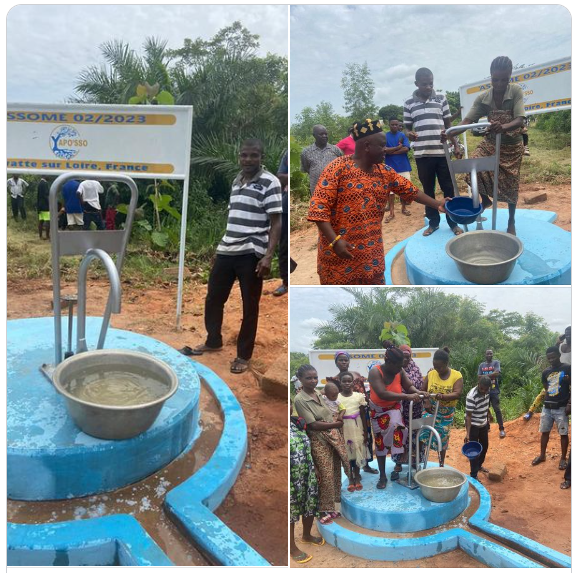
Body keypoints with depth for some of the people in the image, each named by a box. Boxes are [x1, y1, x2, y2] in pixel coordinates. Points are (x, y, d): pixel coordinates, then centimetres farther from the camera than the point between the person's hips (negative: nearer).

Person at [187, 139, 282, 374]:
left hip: (252, 254, -7)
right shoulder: (236, 180, 14)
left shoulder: (270, 183, -7)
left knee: (249, 306, 4)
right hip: (226, 250, 7)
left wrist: (268, 255, -19)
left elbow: (276, 223, -10)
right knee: (213, 298, 15)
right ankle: (213, 342, 37)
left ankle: (243, 355, 18)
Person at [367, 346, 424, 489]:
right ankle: (383, 476, 18)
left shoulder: (399, 371, -16)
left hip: (394, 407, 2)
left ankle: (398, 463, -4)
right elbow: (383, 394, -40)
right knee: (379, 441, 5)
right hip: (378, 410, -2)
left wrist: (417, 392, -33)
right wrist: (407, 396, -46)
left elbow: (409, 386, -9)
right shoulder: (375, 372, -30)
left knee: (396, 425, -25)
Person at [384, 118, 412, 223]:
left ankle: (404, 208, 26)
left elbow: (406, 149, -10)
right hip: (390, 167, -1)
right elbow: (384, 150, -13)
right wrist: (399, 147, -10)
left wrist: (391, 151, -11)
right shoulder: (385, 136, 0)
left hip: (403, 166, 1)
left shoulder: (403, 135, 2)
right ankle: (391, 213, 4)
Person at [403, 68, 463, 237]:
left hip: (443, 152, 0)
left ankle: (453, 222, 13)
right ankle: (433, 222, 19)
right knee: (428, 189, 8)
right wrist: (409, 134, -16)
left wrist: (455, 145, 4)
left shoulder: (441, 98, 6)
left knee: (448, 188, 3)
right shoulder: (409, 103, 4)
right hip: (422, 154, 0)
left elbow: (448, 124, 10)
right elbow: (407, 127, 8)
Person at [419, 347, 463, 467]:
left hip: (447, 413, -1)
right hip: (431, 410, 1)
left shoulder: (457, 375, -10)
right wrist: (426, 402, -17)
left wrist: (443, 396, -38)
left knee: (442, 438, 9)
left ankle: (441, 464, 27)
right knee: (424, 433, -15)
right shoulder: (431, 374, -3)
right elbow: (422, 390, 2)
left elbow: (458, 394, -21)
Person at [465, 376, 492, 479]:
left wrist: (488, 421, 19)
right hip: (473, 425, -7)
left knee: (484, 447, 21)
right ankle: (473, 475, 8)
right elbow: (468, 415, -28)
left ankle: (479, 465, 43)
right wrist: (468, 433, -31)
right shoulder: (471, 396, -30)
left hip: (483, 424, 8)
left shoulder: (487, 392, -7)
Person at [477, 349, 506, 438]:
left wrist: (485, 376, -9)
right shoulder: (481, 365, 11)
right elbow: (479, 377, 2)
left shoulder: (496, 363, 1)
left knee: (497, 410, -7)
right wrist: (490, 376, -11)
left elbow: (496, 373, -14)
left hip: (494, 391, -4)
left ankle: (502, 429, -4)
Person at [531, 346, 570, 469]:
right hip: (547, 406, 5)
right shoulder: (546, 372, 9)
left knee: (563, 433, 1)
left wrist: (569, 404, -14)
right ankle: (542, 455, 22)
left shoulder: (567, 368, -6)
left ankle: (563, 458, 12)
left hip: (561, 407, -5)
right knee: (544, 431, 11)